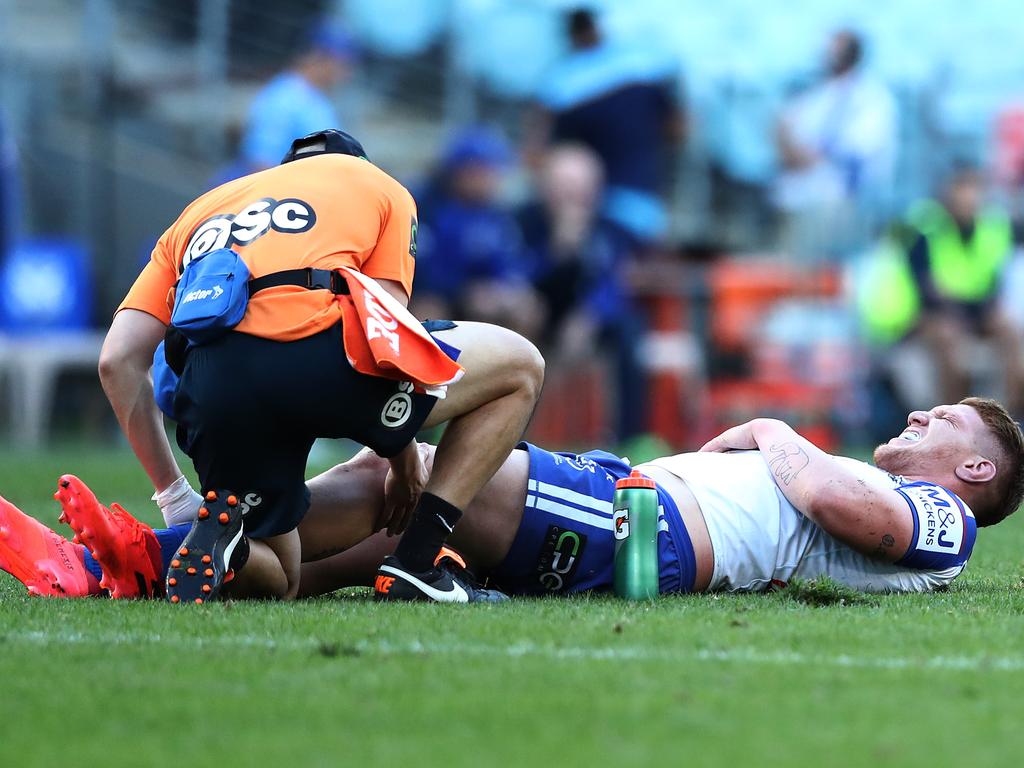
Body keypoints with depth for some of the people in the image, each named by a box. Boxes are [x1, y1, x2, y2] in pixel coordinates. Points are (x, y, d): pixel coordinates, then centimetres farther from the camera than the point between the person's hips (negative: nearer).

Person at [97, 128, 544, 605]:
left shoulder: (203, 207, 35)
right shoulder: (381, 187, 29)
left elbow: (118, 360, 22)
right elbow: (385, 325, 17)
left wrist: (172, 494, 27)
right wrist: (405, 463, 29)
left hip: (207, 386, 5)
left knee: (276, 582, 27)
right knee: (519, 367, 19)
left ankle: (220, 523, -9)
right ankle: (417, 566, 8)